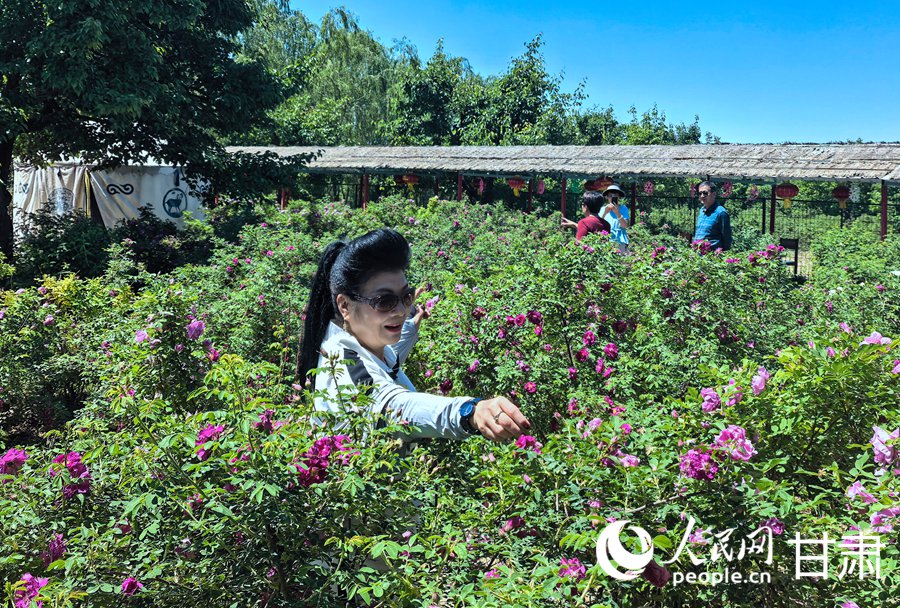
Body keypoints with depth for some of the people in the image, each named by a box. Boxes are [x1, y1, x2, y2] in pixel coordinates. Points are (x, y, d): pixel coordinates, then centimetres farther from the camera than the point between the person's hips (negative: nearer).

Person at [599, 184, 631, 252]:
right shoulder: (603, 209, 10)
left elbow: (625, 226, -5)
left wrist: (617, 213, -16)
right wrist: (605, 213, -14)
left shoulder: (623, 208, 6)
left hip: (620, 241, -1)